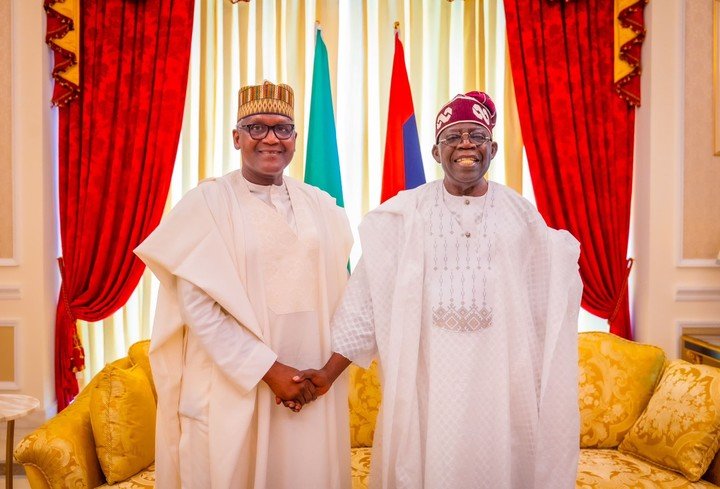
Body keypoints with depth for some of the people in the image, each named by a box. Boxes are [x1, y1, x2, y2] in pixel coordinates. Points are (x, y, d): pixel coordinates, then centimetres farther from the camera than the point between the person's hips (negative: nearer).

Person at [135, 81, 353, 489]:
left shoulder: (323, 208, 6)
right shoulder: (207, 203, -5)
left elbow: (339, 297, 7)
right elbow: (196, 304, -11)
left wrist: (327, 372, -6)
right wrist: (269, 369, -14)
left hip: (312, 390, 4)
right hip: (231, 387, -3)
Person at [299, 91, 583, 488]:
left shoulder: (520, 214, 5)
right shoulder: (405, 214, -1)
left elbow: (548, 298, 10)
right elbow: (367, 298, -4)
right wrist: (329, 372, -9)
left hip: (500, 377, 2)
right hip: (425, 377, -1)